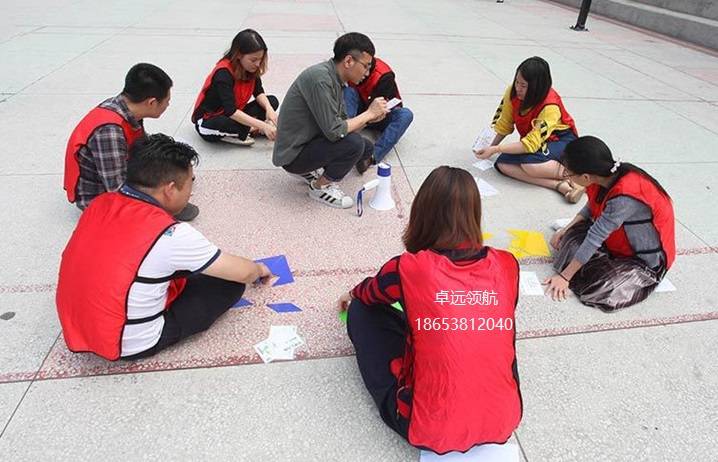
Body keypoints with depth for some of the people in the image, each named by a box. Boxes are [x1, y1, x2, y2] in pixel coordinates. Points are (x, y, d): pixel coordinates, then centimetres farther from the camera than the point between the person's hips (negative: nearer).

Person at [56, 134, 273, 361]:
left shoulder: (101, 204, -5)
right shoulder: (171, 235, -24)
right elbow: (242, 273, -12)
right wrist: (259, 270, 12)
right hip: (132, 346, -7)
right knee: (229, 282, -2)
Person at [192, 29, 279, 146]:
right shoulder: (223, 74, -28)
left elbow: (259, 93, -2)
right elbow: (230, 111, -35)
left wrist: (269, 108, -25)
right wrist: (262, 126, -39)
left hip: (236, 115, 8)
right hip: (208, 121, -8)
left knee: (272, 101, -3)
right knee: (224, 123, -43)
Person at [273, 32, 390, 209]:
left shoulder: (335, 80, 6)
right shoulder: (320, 78, -24)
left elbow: (344, 126, 8)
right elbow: (334, 131, -28)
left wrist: (369, 118, -8)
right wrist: (369, 113, -17)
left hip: (309, 142, 10)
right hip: (293, 154, -9)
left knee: (367, 148, 9)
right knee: (354, 144, -26)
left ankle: (306, 170, 13)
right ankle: (321, 186, -2)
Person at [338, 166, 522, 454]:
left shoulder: (409, 269, -17)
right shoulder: (507, 265, -6)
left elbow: (367, 294, 9)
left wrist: (351, 295, 36)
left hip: (430, 430, -4)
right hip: (503, 423, 5)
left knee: (362, 311, 11)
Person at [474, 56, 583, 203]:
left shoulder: (550, 106, -30)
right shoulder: (513, 92, -15)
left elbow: (531, 144, -35)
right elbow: (505, 125, -3)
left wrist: (495, 149, -36)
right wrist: (491, 146, -16)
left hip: (561, 139, -6)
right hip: (532, 139, 7)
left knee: (529, 162, -39)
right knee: (502, 164, -24)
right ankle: (560, 185, -29)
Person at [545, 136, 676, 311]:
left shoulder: (624, 197, -35)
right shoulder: (607, 174, -14)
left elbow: (595, 238, -31)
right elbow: (591, 208, 6)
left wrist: (564, 276, -23)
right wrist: (565, 231, -1)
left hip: (646, 260, -6)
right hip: (618, 241, 6)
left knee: (601, 293, -25)